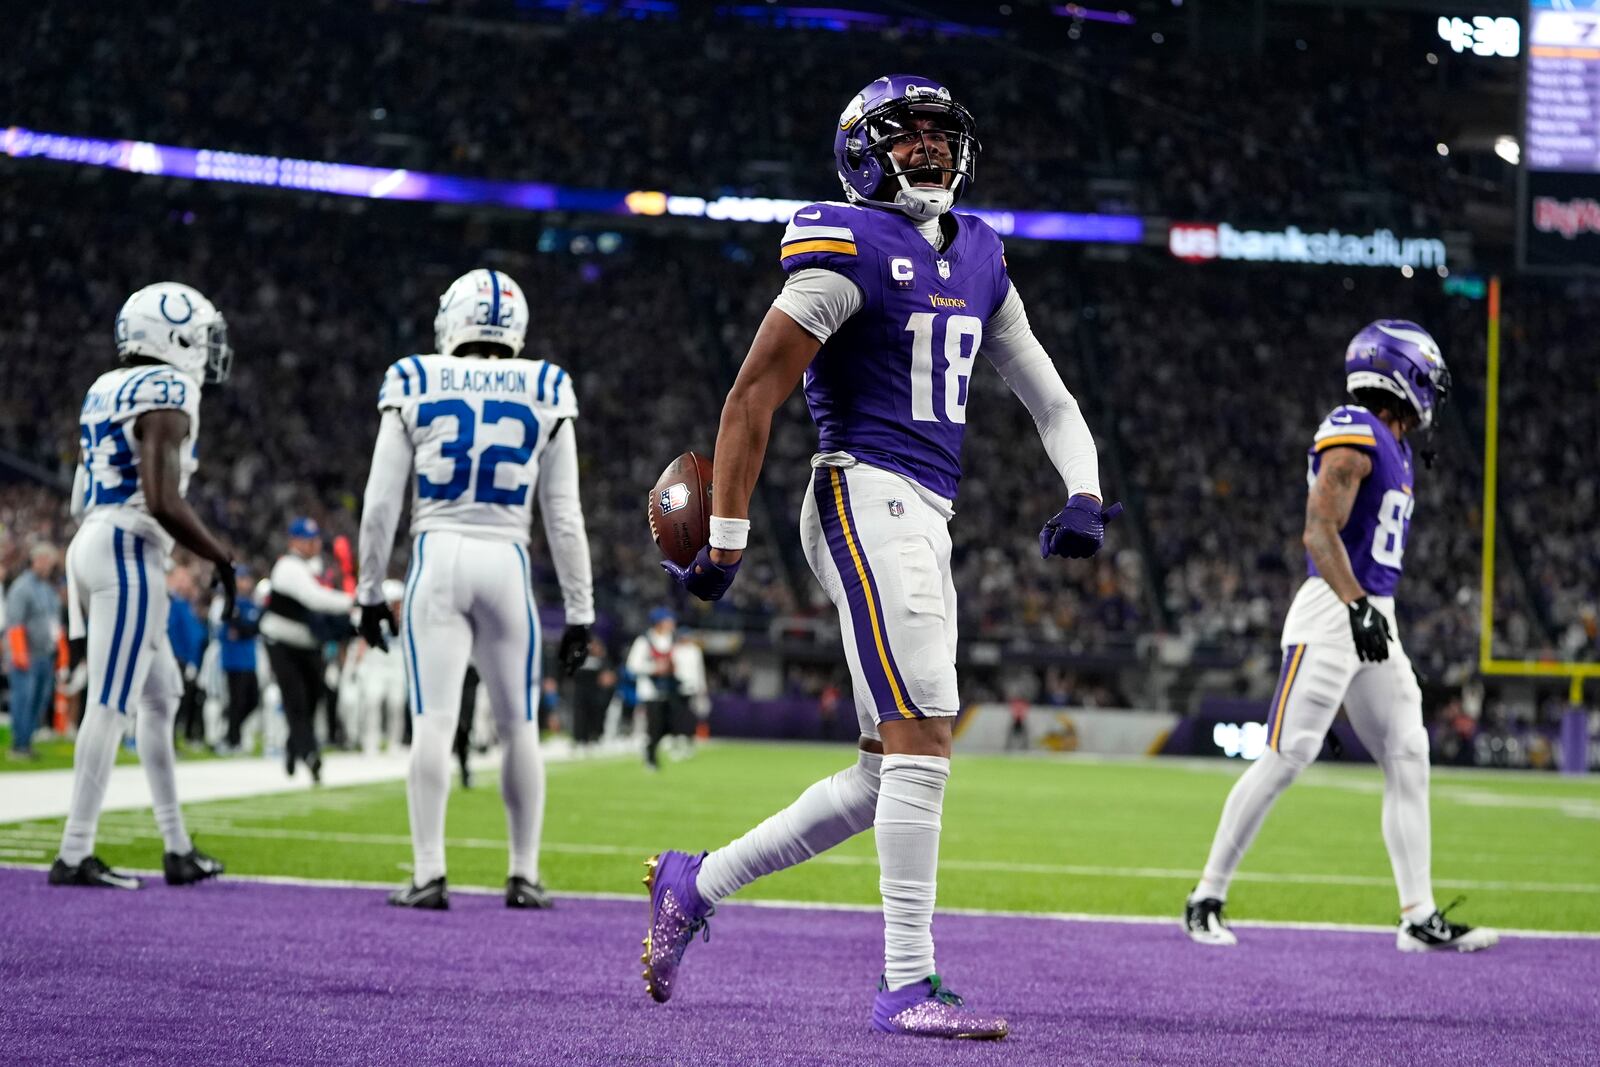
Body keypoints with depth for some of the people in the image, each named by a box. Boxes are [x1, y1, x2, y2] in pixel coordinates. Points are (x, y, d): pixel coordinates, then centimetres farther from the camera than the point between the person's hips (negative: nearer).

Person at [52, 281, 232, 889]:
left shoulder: (106, 391, 16)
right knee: (110, 703, -7)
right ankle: (74, 855, -6)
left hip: (89, 544, 10)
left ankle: (178, 849, 19)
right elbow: (164, 503, -20)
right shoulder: (167, 394, -12)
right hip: (129, 551, -10)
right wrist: (221, 559, -8)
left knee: (160, 695, 16)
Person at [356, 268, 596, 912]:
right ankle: (525, 875, 13)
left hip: (437, 560, -1)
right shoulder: (545, 394, 4)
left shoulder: (416, 386, 2)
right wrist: (579, 611, 9)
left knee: (434, 721, -4)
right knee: (518, 725, 11)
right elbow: (564, 516, 4)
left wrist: (370, 592, 11)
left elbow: (381, 503, 2)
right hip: (507, 564, 1)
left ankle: (429, 874, -10)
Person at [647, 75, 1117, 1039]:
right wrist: (727, 541, -12)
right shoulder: (851, 250, -8)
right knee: (922, 741, -14)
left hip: (927, 524, 9)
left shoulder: (978, 258, 17)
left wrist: (1085, 495, 2)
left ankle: (696, 885, 22)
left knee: (887, 777, 9)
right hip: (869, 499, -9)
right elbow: (754, 394, -10)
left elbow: (1049, 397, 20)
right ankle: (908, 986, -11)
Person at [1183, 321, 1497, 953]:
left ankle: (1419, 918, 6)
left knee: (1408, 760, 5)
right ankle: (1206, 899, -3)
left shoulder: (1393, 447, 19)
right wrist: (1357, 606, -30)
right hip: (1331, 615, -10)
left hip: (1374, 618, 10)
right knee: (1286, 758, -10)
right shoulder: (1354, 437, -12)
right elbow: (1319, 532, -21)